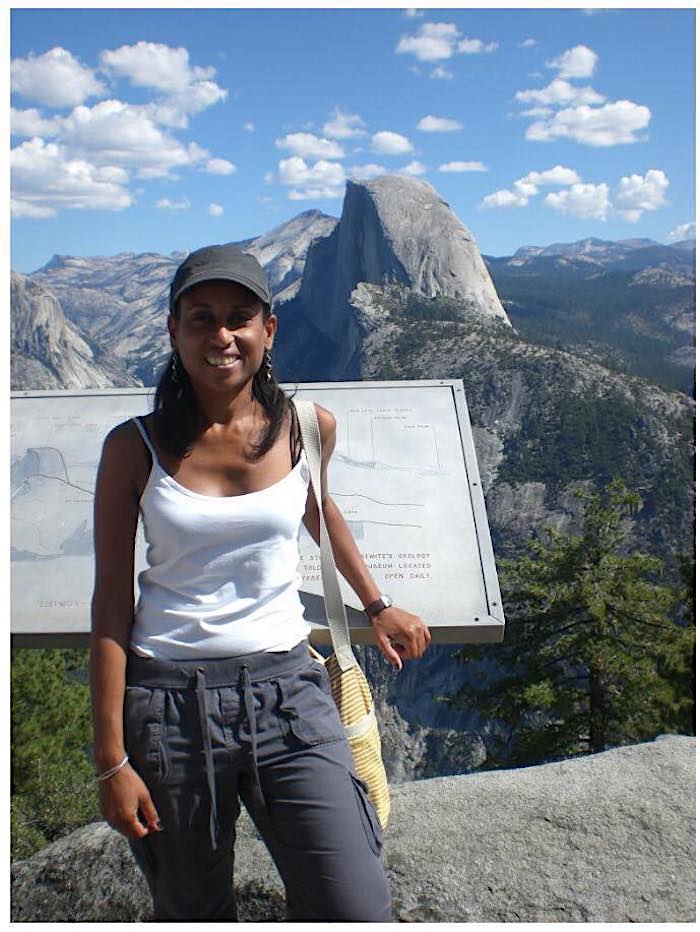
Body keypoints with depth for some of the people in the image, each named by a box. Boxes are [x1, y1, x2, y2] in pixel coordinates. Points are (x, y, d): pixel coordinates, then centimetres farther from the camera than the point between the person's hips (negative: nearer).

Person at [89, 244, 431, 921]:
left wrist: (377, 606, 27)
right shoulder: (135, 448, -6)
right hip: (167, 702, -1)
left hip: (285, 693, 1)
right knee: (193, 914, 17)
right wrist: (111, 760, -5)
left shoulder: (308, 428, -1)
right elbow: (111, 605, -3)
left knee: (357, 914, -6)